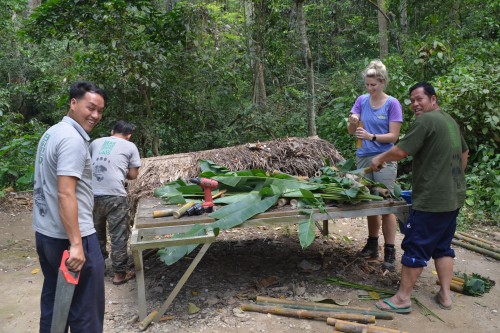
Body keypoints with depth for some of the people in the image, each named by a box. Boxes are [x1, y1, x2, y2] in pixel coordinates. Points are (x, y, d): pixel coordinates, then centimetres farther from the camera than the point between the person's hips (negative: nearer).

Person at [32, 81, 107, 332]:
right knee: (85, 309, 1)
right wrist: (76, 244, -27)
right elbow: (65, 194, -26)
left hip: (45, 232, 10)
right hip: (68, 236, -10)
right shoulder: (73, 140, -18)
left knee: (53, 300, 20)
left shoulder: (51, 133, 12)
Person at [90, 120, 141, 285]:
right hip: (114, 195, -4)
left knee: (96, 232, 22)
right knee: (118, 236, 6)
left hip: (92, 195, 5)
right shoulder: (130, 146, 6)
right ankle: (119, 274, 13)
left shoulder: (96, 142, 16)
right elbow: (133, 175, 6)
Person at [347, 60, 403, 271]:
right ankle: (372, 244, 27)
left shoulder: (392, 104, -5)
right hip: (363, 157, 4)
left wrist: (371, 136, -25)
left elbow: (393, 136, -9)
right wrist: (353, 122, -18)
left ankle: (390, 253, 4)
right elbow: (351, 131, 4)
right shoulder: (362, 101, 6)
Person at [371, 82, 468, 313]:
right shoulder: (450, 120, 16)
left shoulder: (426, 121, -14)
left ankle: (403, 298, 7)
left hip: (432, 199, -9)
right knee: (443, 246, 16)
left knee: (416, 247, -2)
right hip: (454, 197, 9)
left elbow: (401, 151, -18)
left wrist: (379, 158, -1)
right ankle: (445, 295, 23)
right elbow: (464, 153, 26)